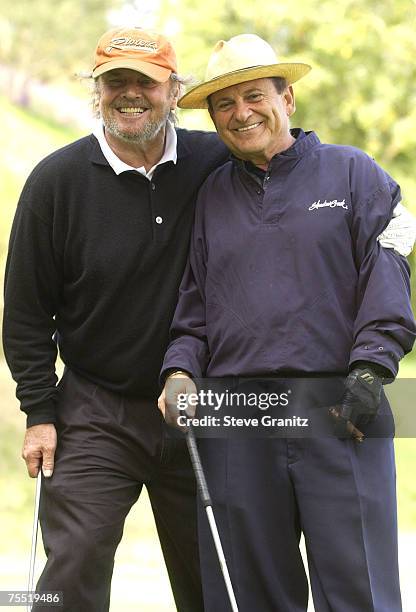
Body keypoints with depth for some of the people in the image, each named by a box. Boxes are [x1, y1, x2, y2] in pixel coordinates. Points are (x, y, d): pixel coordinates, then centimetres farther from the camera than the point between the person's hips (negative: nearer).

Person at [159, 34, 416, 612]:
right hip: (236, 422, 3)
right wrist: (180, 369, 3)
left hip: (339, 412, -3)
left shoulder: (353, 173, 9)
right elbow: (194, 304, 20)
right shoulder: (211, 196, 19)